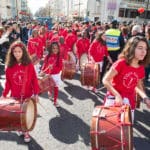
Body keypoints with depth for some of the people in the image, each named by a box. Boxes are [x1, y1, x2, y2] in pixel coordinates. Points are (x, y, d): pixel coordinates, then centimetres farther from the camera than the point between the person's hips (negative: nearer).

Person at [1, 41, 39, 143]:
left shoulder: (29, 65, -10)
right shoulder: (9, 66, -6)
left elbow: (34, 80, -6)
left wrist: (36, 93, -8)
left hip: (28, 95, -1)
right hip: (15, 96, 1)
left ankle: (26, 132, 30)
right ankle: (20, 128, 38)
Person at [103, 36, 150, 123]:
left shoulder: (141, 69, -3)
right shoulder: (121, 63, -19)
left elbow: (138, 86, 12)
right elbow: (105, 80, -20)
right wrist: (117, 95, -30)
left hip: (129, 101, 5)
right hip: (114, 98, -5)